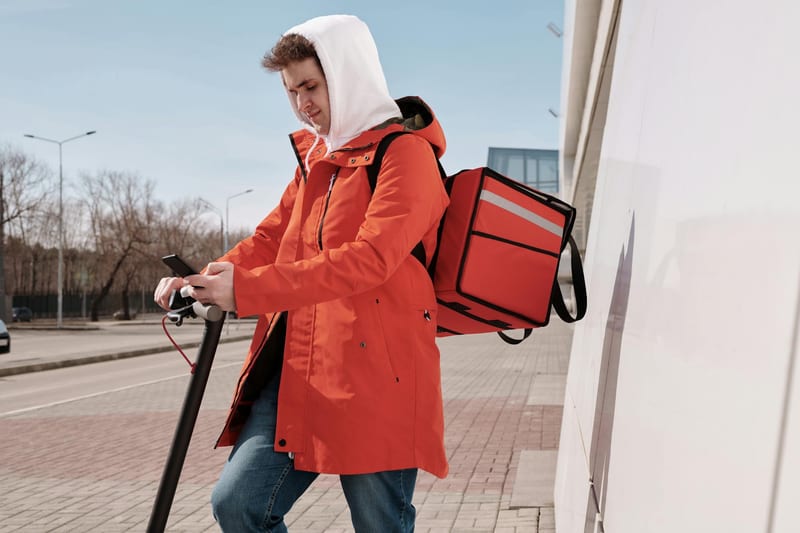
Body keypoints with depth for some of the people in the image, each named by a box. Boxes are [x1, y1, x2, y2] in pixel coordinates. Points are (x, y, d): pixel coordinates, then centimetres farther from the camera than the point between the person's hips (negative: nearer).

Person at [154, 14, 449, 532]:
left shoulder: (406, 153, -7)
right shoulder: (315, 159, 20)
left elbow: (369, 257, -20)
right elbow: (271, 238, 21)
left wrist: (248, 290, -25)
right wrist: (203, 282, 0)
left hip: (374, 375, -7)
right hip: (298, 367, 7)